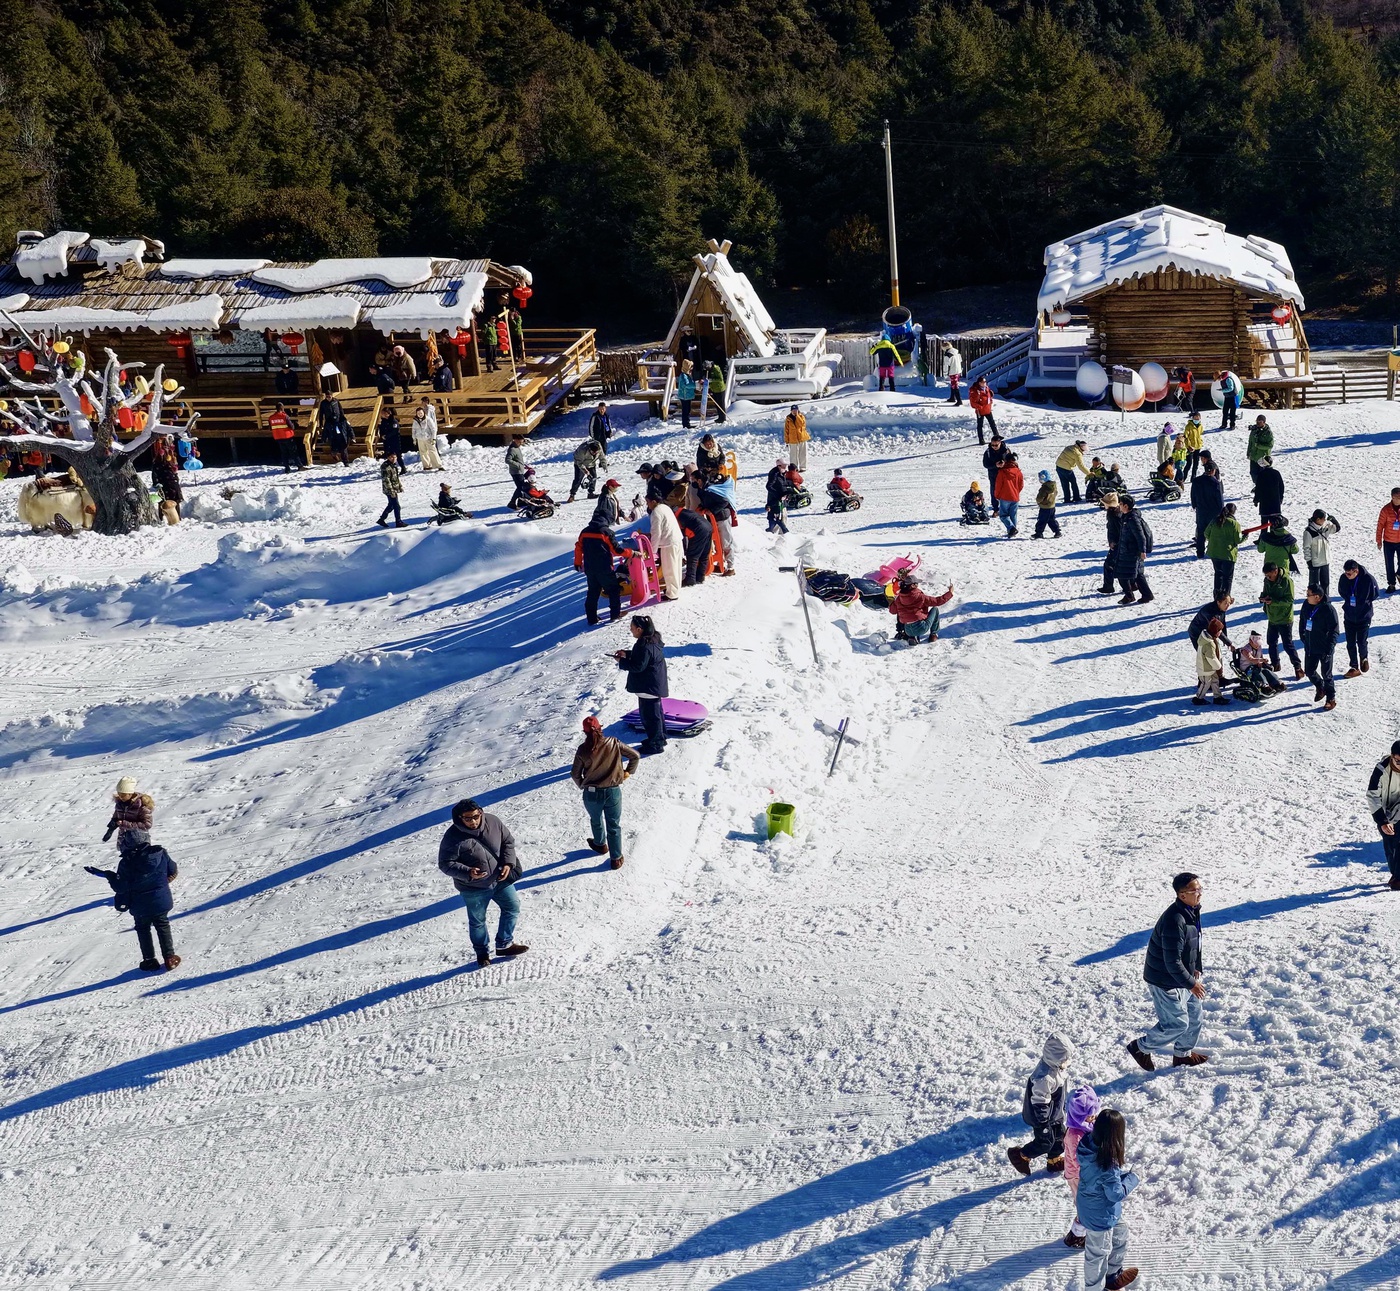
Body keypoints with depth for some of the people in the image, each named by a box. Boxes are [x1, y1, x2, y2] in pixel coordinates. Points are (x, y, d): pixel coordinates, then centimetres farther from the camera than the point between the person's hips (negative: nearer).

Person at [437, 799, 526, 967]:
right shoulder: (453, 837, -26)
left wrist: (508, 863, -13)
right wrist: (467, 873, -34)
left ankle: (505, 944, 36)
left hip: (500, 879, 4)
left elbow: (508, 841, 1)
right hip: (474, 888, -4)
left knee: (512, 908, 16)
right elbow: (445, 864, -20)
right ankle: (482, 952, 37)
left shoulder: (493, 822, -14)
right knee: (477, 921, 14)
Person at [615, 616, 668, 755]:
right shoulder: (652, 639, 5)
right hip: (655, 684, 11)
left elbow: (638, 666, -25)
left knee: (649, 715, 1)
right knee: (656, 711, 23)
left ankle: (655, 744, 11)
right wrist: (627, 654, 9)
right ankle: (659, 738, 37)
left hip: (648, 686, -11)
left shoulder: (645, 646, -28)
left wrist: (621, 661, -15)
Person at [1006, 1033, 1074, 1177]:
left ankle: (1054, 1161, 46)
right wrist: (1043, 1124, -20)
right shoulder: (1044, 1078, -40)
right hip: (1042, 1116, -9)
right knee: (1045, 1142, 8)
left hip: (1055, 1112, 9)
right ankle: (1019, 1155, 29)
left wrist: (1062, 1109, 22)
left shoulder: (1058, 1067, -11)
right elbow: (1040, 1103, -30)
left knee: (1060, 1136, 22)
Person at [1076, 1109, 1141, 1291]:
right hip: (1100, 1216, -9)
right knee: (1098, 1253, 16)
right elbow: (1117, 1193, -26)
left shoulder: (1089, 1144, -14)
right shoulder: (1107, 1164, -38)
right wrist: (1133, 1178, -13)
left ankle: (1113, 1275, 52)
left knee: (1120, 1236, 31)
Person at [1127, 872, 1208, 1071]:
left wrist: (1196, 968, 12)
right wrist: (1191, 984, -20)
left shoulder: (1192, 911, -1)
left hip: (1181, 976, 10)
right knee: (1177, 1023, -1)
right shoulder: (1174, 921, -33)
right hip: (1165, 981, -10)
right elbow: (1172, 962, -30)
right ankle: (1141, 1047, 19)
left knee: (1194, 1013, 19)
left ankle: (1183, 1053, 39)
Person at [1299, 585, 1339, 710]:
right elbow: (1302, 621, 14)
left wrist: (1329, 650, -21)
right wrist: (1302, 637, 12)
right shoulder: (1306, 605, -3)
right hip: (1310, 647, 7)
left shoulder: (1328, 609, -23)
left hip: (1324, 649, -7)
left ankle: (1331, 699, 21)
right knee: (1309, 671, 17)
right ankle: (1320, 688, 44)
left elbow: (1334, 631, -20)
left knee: (1326, 675, 5)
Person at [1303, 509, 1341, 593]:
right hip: (1315, 563, -6)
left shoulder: (1326, 527, 1)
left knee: (1326, 583, 15)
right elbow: (1306, 548, -14)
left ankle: (1325, 599, 26)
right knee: (1314, 584, 2)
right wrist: (1309, 561, -14)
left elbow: (1338, 528, 11)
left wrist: (1333, 519, -5)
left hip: (1326, 562, 6)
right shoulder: (1309, 531, -18)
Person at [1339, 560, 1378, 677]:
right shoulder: (1343, 578, -12)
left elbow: (1375, 593, -3)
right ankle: (1354, 667, 18)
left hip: (1364, 616, -3)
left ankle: (1364, 658, 34)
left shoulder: (1367, 579, -20)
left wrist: (1364, 602, -5)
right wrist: (1349, 600, -2)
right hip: (1349, 616, 3)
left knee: (1362, 642, 4)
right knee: (1350, 643, 6)